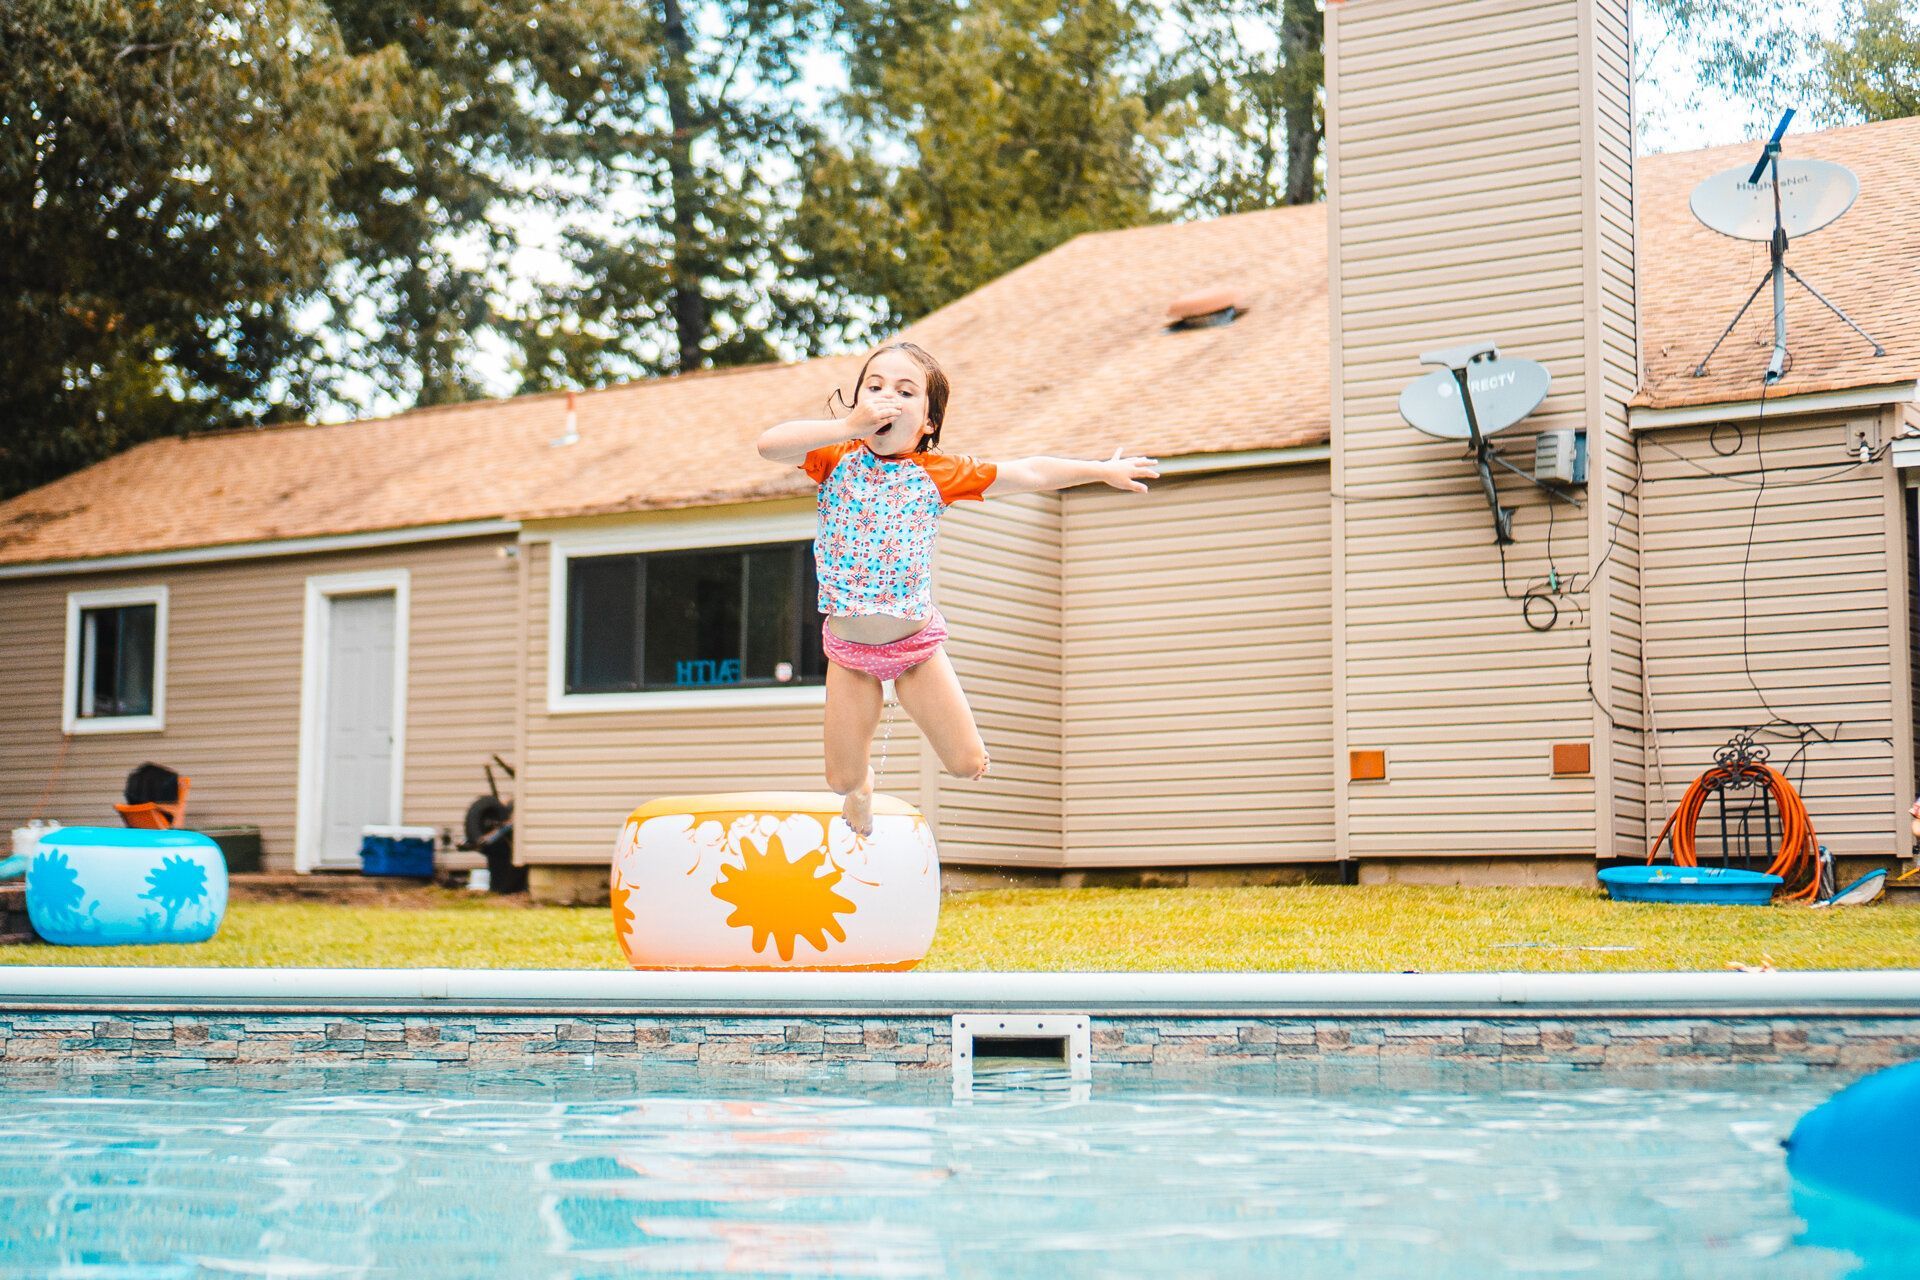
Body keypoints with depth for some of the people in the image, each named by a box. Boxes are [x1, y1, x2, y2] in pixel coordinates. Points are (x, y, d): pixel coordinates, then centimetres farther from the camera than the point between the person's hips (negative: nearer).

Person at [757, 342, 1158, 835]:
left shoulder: (936, 473, -7)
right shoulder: (837, 459, -8)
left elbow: (1029, 473, -2)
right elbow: (769, 444, -25)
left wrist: (1103, 470, 1)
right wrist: (848, 426, -31)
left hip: (916, 643, 0)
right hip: (848, 649, 0)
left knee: (968, 764, 3)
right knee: (842, 779, 5)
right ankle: (863, 784, 44)